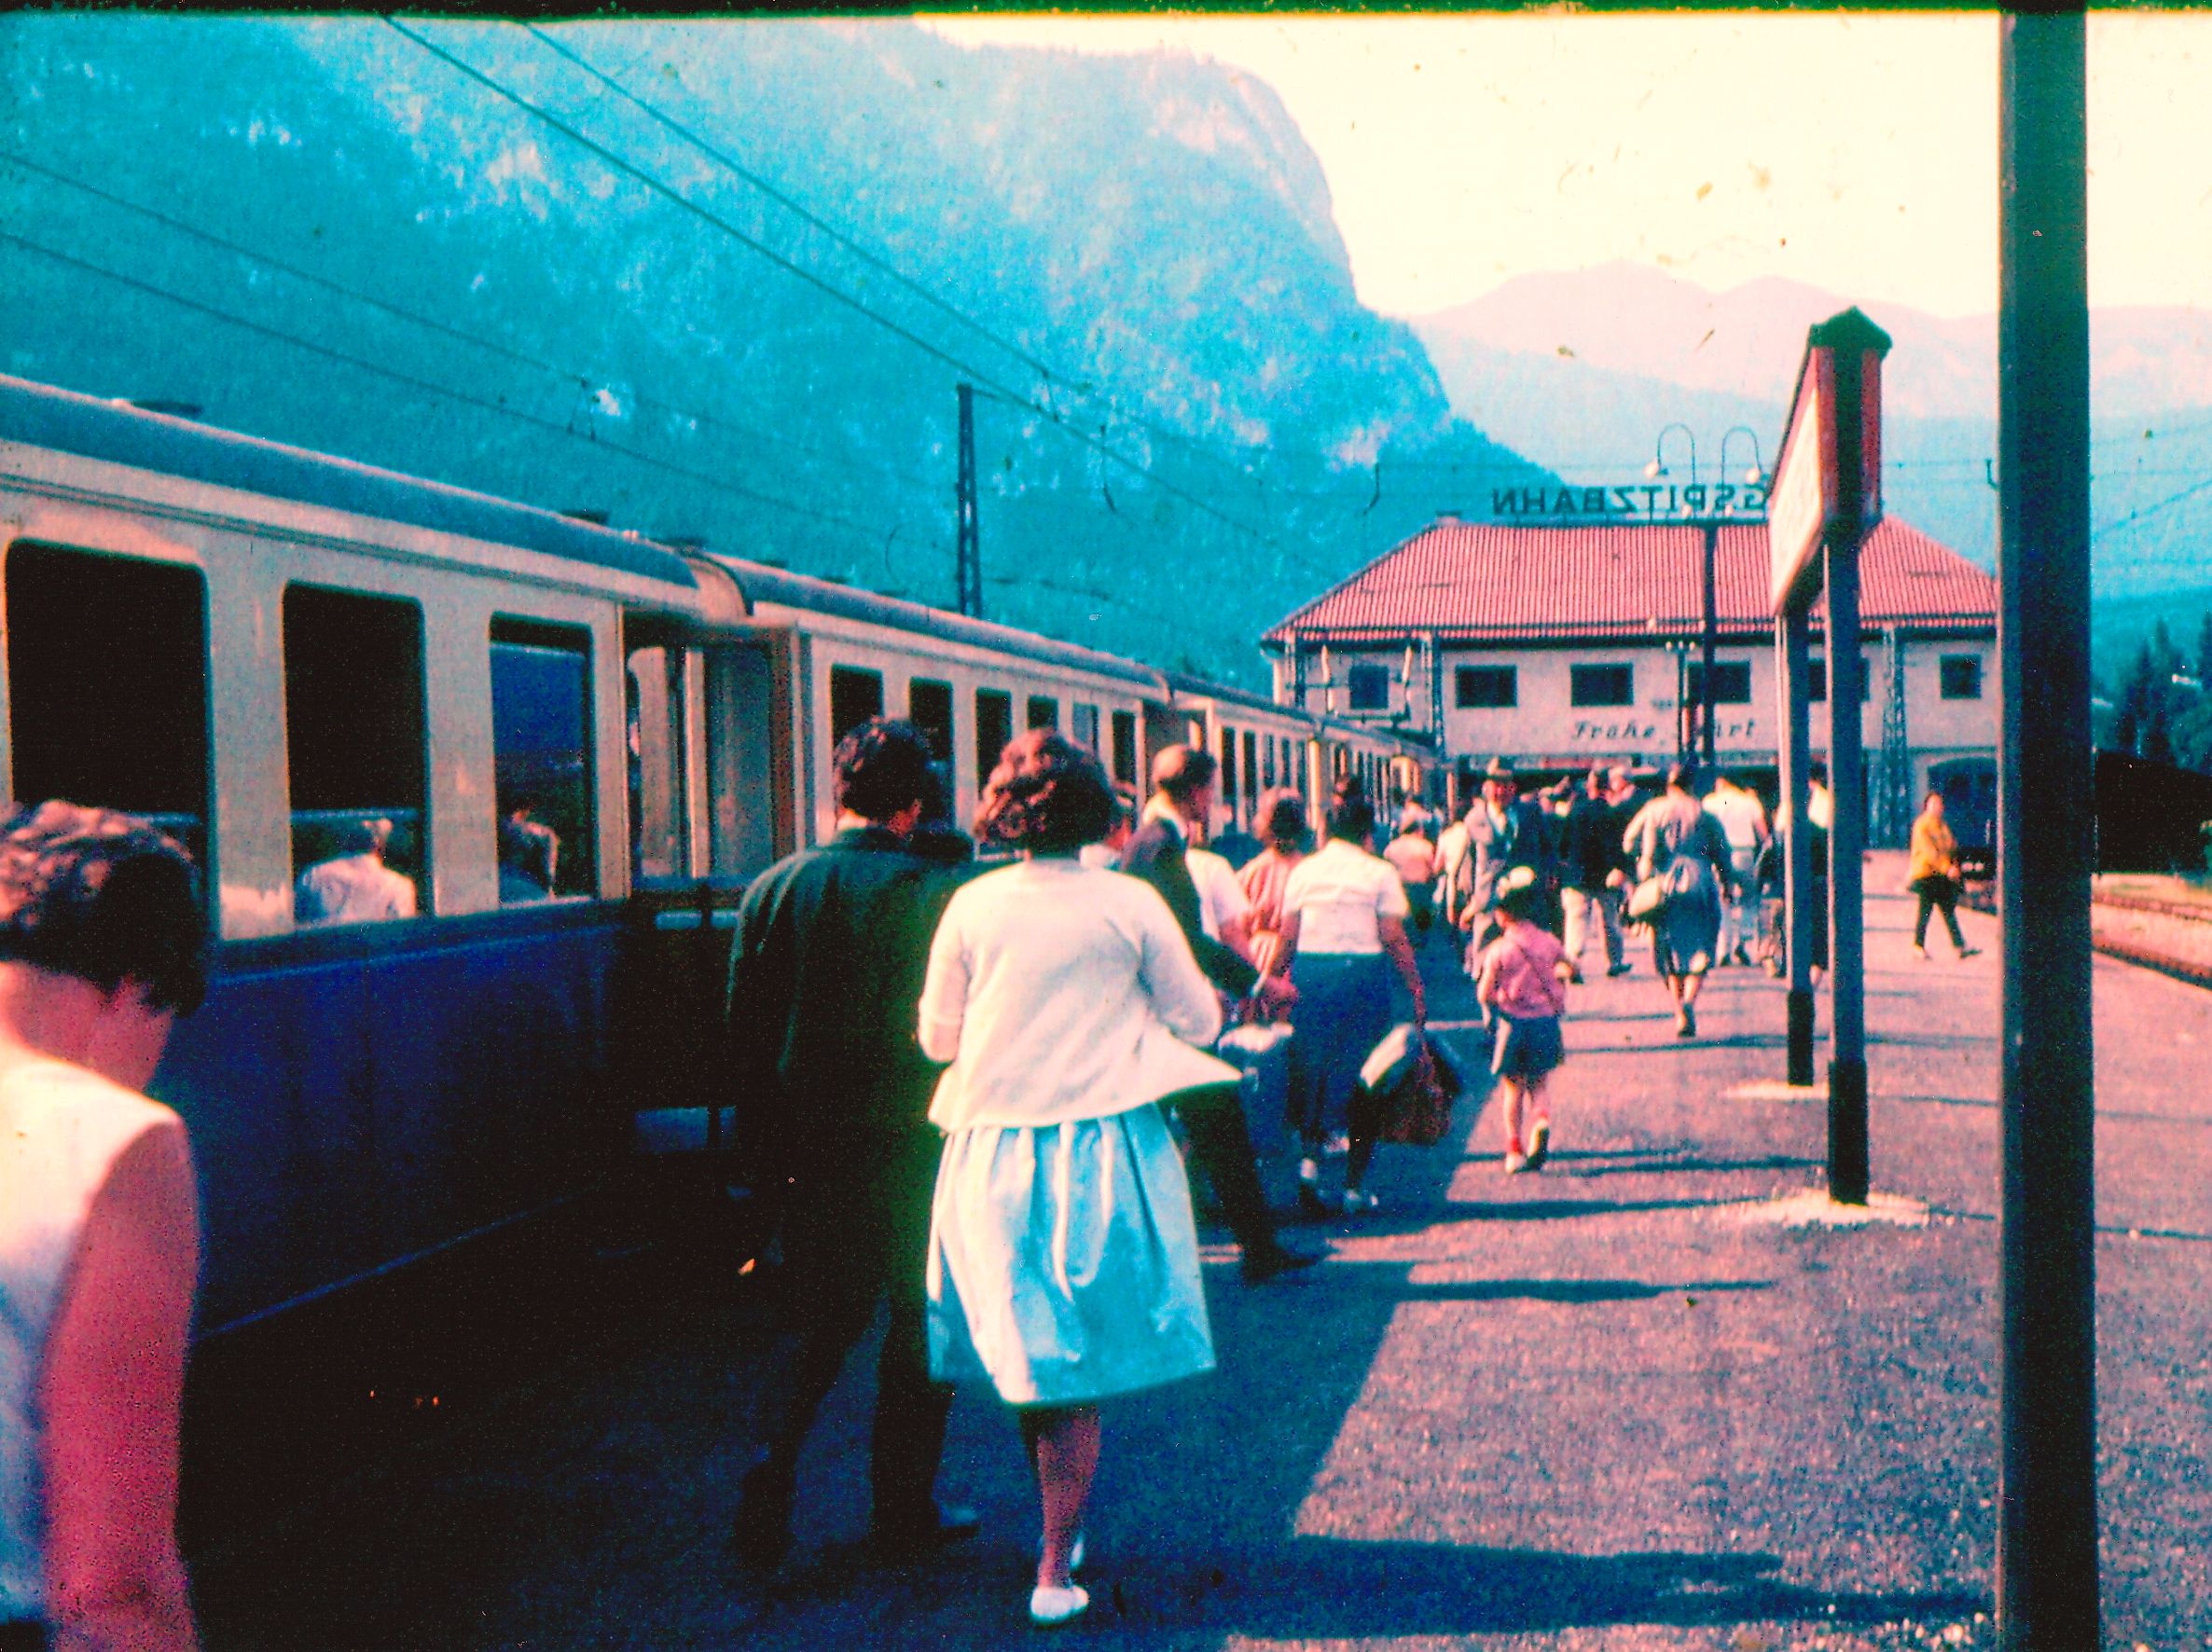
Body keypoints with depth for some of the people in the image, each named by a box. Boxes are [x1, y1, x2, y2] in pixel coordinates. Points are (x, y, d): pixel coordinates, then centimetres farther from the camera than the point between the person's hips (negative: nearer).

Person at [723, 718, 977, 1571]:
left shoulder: (774, 888, -3)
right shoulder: (936, 892, -13)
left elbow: (745, 1029, 2)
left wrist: (765, 1147, 11)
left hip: (815, 1145, 3)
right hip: (912, 1147, -3)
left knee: (821, 1322, 17)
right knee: (923, 1322, 13)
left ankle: (770, 1481, 2)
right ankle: (905, 1508, 20)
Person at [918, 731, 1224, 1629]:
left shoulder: (973, 906, -3)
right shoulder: (1129, 904, -7)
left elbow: (937, 1036, 6)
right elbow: (1198, 1023, 2)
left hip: (993, 1157, 2)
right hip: (1102, 1149, -2)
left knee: (1028, 1362, 17)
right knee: (1076, 1370, 5)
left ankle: (1061, 1528, 33)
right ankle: (1055, 1568, 8)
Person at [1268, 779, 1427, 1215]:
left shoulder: (1303, 871, 6)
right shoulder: (1379, 873, -1)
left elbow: (1287, 938, 4)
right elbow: (1394, 939, -5)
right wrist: (1417, 990, 1)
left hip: (1310, 974, 2)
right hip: (1363, 974, -2)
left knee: (1310, 1069, 15)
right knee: (1363, 1076, 7)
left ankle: (1310, 1157, -3)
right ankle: (1354, 1186, 10)